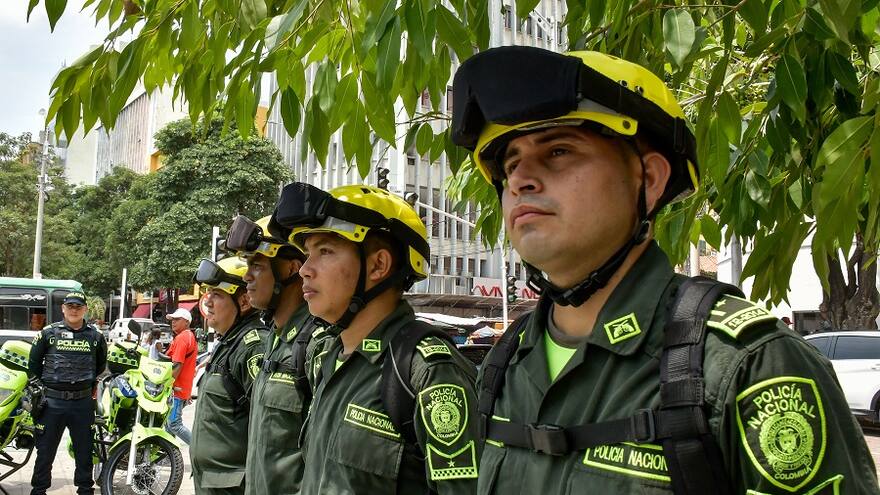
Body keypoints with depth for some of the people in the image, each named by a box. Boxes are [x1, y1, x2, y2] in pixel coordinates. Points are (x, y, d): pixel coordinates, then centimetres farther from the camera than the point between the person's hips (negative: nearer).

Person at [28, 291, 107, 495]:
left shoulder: (95, 336, 5)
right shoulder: (48, 333, 0)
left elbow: (101, 364, 21)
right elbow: (34, 362, 9)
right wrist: (42, 384, 8)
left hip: (83, 402, 1)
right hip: (52, 401, -1)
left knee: (84, 450, 10)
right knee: (45, 450, 6)